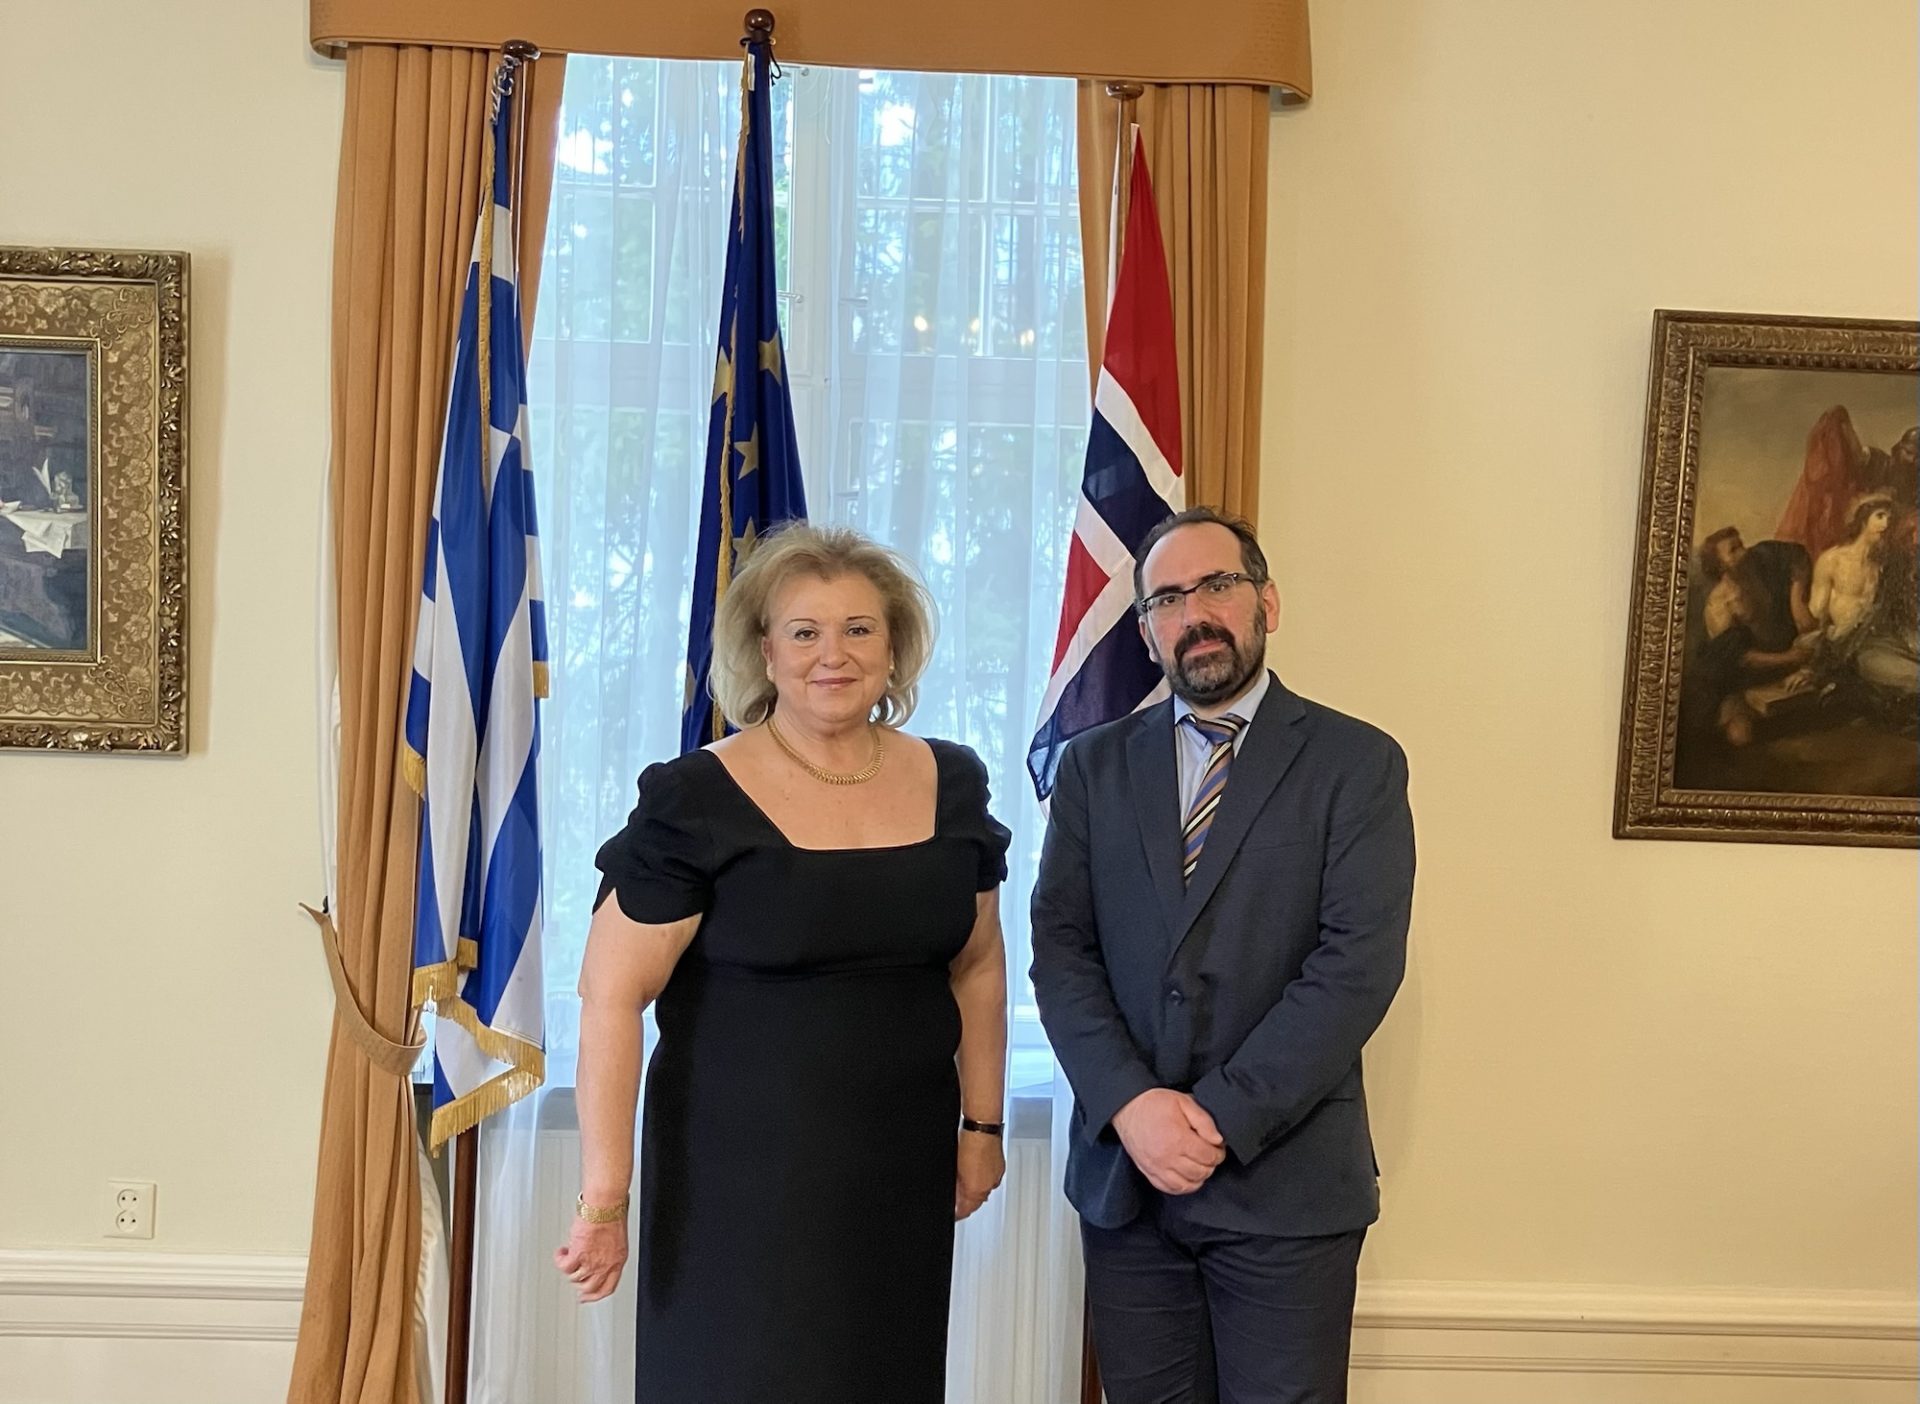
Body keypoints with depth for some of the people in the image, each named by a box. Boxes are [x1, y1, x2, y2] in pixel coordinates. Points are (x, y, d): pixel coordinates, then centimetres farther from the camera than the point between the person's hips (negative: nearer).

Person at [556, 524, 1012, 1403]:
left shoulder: (952, 784, 3)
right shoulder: (695, 800, -11)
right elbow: (612, 995, -12)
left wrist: (982, 1124, 11)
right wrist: (604, 1194, -14)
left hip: (902, 1169, 4)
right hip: (740, 1173, -4)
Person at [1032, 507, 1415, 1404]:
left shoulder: (1357, 764, -2)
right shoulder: (1094, 765, 8)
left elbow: (1359, 964, -10)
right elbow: (1060, 947, 1)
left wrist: (1223, 1119, -15)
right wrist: (1131, 1105, -13)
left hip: (1285, 1180, -2)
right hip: (1123, 1166, 3)